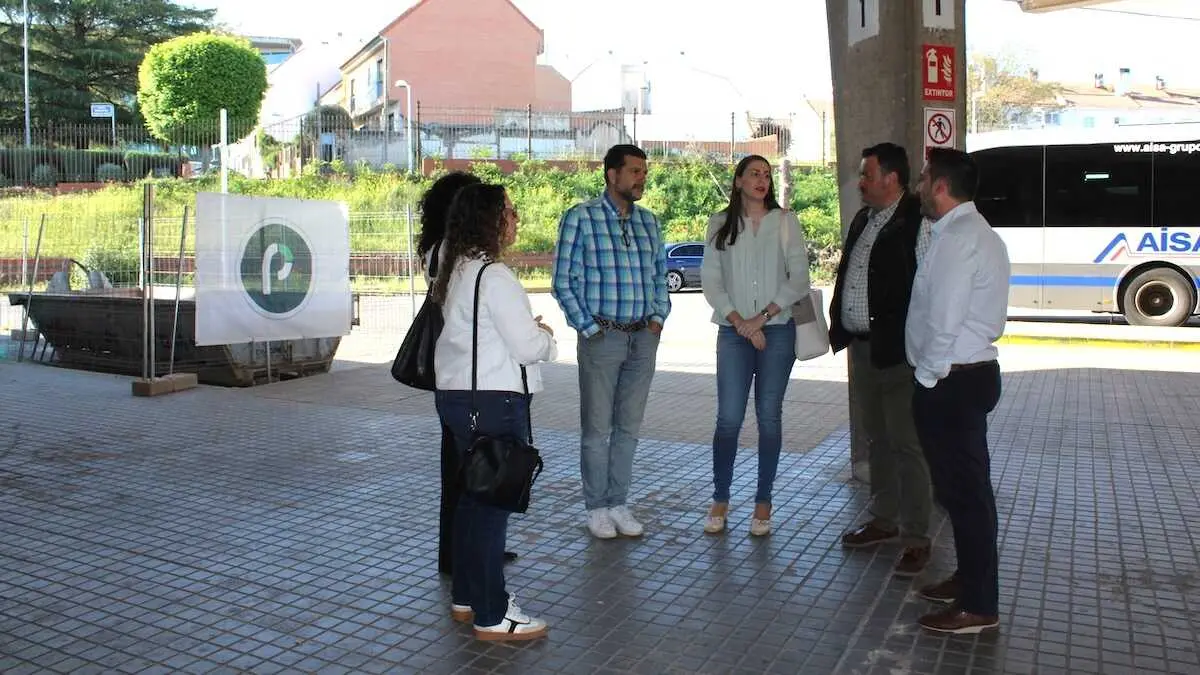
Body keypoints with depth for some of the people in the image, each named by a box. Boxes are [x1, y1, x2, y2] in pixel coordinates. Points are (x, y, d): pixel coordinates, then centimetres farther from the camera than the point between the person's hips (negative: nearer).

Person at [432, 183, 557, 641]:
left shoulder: (458, 271, 13)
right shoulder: (494, 276, -18)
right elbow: (526, 346, -18)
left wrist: (529, 329, 12)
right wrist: (545, 336, 3)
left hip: (456, 394, 10)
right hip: (493, 402, -10)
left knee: (472, 496, 18)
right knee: (493, 502, -2)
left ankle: (466, 597, 31)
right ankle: (492, 617, 7)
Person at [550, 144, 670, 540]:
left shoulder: (647, 221, 11)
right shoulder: (580, 218, -5)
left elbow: (661, 273, 19)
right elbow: (563, 281, -6)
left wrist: (659, 316, 6)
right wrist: (589, 327, -9)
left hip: (643, 337, 5)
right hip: (602, 336, -5)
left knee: (629, 426, 10)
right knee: (597, 427, 3)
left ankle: (619, 503, 22)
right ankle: (597, 507, 16)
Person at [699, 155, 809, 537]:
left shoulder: (785, 221, 5)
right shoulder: (720, 225, 7)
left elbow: (799, 279, -1)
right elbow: (710, 281, 3)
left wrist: (762, 317, -9)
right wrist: (740, 322, -7)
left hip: (777, 330, 0)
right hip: (734, 332, 0)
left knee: (769, 416, 4)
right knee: (729, 418, -4)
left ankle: (763, 501, 15)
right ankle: (720, 499, 11)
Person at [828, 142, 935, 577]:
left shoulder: (917, 222, -13)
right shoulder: (863, 220, 15)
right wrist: (839, 329, 13)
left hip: (896, 352, -9)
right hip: (862, 348, 9)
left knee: (906, 444, -2)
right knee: (876, 439, 18)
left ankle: (916, 538, 8)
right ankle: (884, 520, 31)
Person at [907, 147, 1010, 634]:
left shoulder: (957, 238, -18)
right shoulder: (976, 232, 14)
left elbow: (944, 320, -23)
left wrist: (927, 375, -12)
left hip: (952, 380, -10)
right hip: (970, 371, 10)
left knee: (963, 488, -2)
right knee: (965, 485, 19)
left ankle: (978, 607, 9)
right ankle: (971, 580, 32)